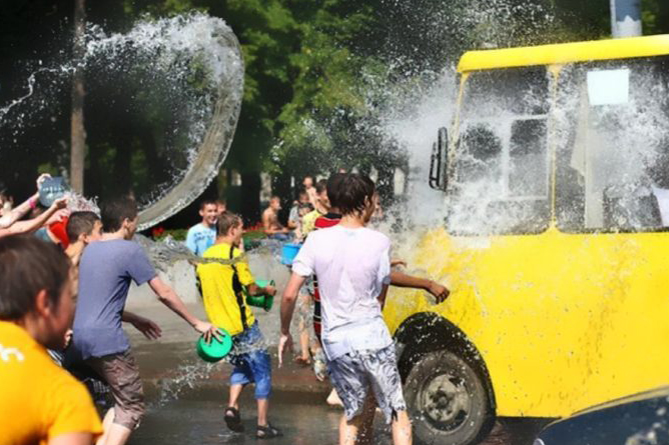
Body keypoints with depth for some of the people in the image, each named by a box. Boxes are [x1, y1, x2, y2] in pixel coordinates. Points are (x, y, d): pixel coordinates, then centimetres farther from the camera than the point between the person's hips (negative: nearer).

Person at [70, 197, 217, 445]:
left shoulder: (90, 249, 15)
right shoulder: (129, 250, -8)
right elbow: (164, 294, -6)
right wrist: (196, 323, 3)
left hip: (80, 338, 8)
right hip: (107, 339, -8)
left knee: (120, 401, 21)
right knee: (131, 407, -2)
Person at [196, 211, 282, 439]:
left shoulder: (204, 258, 8)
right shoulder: (234, 254, -12)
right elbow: (252, 289, -10)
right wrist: (267, 290, 10)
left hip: (220, 326, 7)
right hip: (243, 325, -7)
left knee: (241, 367, 25)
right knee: (262, 373, 5)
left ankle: (232, 407, 4)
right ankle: (263, 425, 5)